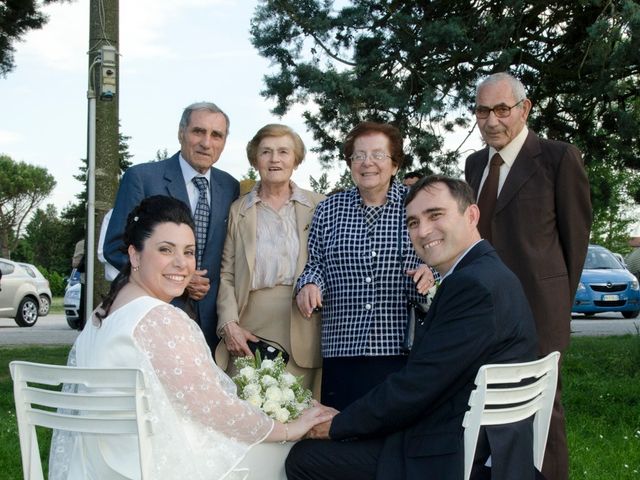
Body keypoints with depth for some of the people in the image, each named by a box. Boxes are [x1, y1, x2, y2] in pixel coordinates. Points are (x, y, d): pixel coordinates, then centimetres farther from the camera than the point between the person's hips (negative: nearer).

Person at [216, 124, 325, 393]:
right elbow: (226, 274, 8)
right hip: (248, 331, 1)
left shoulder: (318, 206, 9)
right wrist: (229, 323, -3)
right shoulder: (238, 210, 11)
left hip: (301, 330, 0)